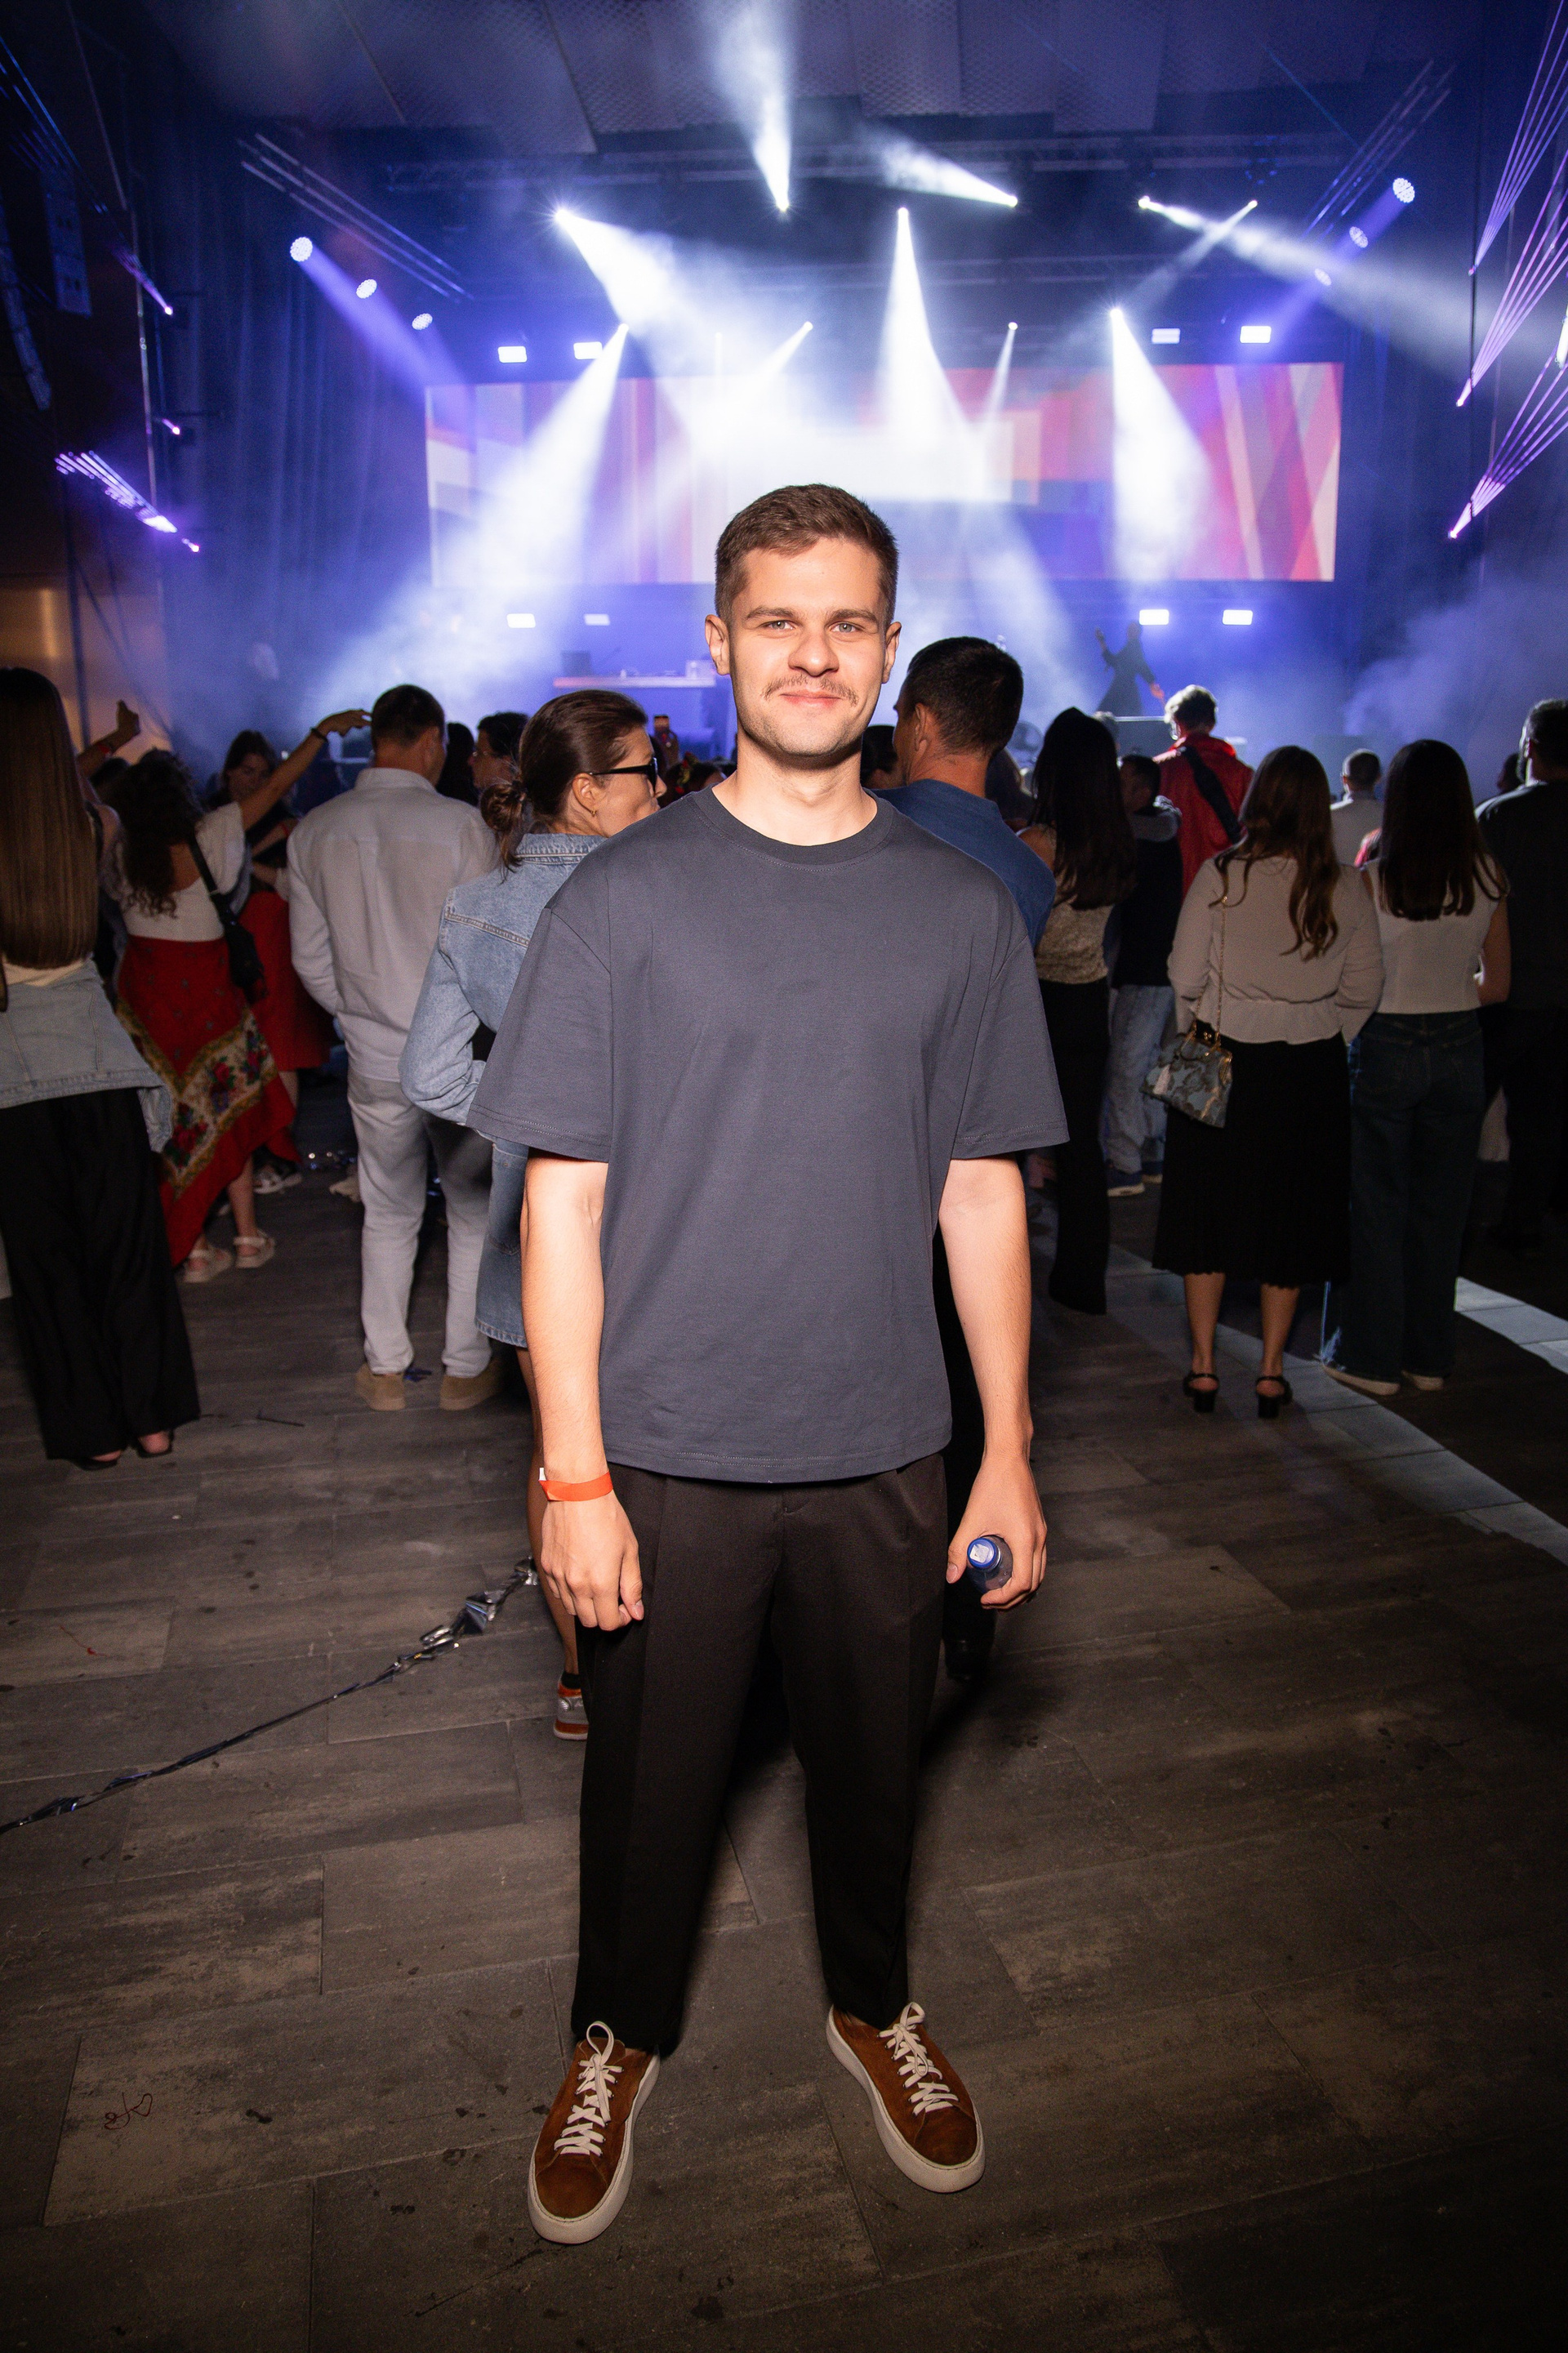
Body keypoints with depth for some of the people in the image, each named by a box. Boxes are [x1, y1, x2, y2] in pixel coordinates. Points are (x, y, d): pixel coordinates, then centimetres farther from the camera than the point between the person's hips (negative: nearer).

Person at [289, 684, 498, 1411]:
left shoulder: (314, 832, 1)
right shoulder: (459, 824, -13)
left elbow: (311, 958, 6)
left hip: (374, 1060, 3)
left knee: (388, 1215, 18)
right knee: (474, 1213, 13)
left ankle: (385, 1370, 25)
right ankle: (465, 1370, 20)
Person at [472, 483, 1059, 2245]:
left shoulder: (961, 910, 0)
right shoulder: (621, 898, -7)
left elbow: (982, 1193, 3)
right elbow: (564, 1195, -7)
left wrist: (1008, 1454, 2)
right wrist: (574, 1475, -10)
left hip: (884, 1454, 2)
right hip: (668, 1455, -1)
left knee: (873, 1759, 20)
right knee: (649, 1775, 16)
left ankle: (873, 2000, 49)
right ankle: (620, 2035, 45)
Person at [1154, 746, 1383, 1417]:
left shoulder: (1221, 874, -11)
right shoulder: (1345, 887, -5)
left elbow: (1185, 976, -8)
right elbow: (1362, 989, 1)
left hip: (1222, 1061, -1)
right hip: (1311, 1070, 2)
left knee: (1209, 1211, 12)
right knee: (1290, 1217, 13)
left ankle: (1203, 1369, 17)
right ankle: (1271, 1373, 20)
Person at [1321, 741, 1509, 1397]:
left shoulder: (1372, 880, -13)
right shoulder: (1487, 880, -2)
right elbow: (1496, 986, 5)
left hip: (1385, 1048, -3)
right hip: (1458, 1051, 4)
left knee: (1376, 1207, 8)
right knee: (1441, 1208, 14)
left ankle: (1370, 1356, 16)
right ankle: (1429, 1356, 25)